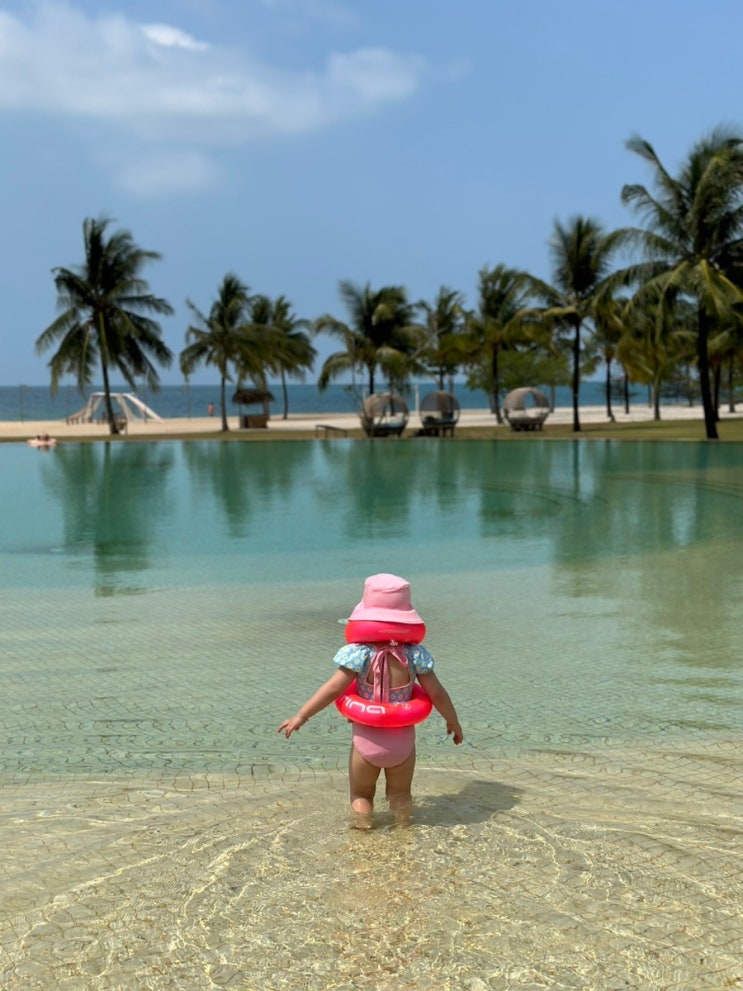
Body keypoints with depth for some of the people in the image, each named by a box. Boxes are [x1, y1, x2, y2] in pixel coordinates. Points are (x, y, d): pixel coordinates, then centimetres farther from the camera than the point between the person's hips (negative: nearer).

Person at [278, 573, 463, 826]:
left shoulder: (359, 652, -17)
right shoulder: (415, 653, -11)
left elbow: (333, 689, -19)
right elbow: (437, 693, -5)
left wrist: (301, 716, -10)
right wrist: (453, 721, 12)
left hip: (367, 740, -2)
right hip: (402, 741, 2)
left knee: (361, 794, 18)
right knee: (401, 794, 23)